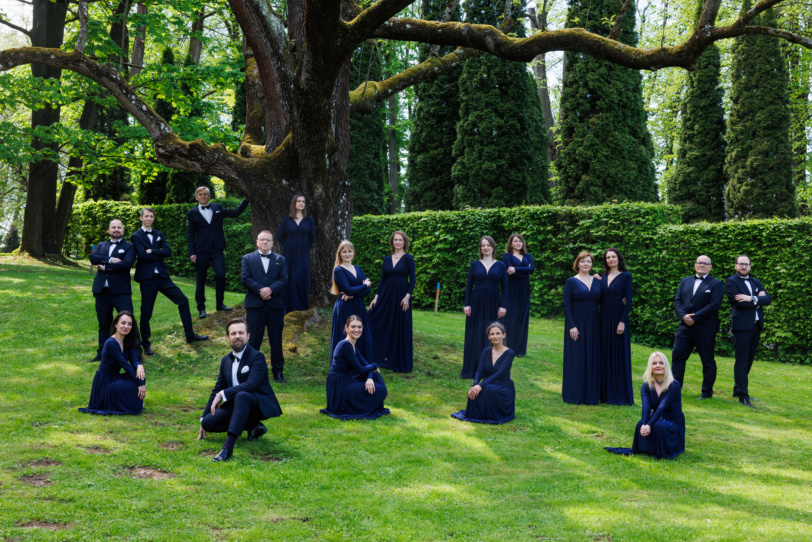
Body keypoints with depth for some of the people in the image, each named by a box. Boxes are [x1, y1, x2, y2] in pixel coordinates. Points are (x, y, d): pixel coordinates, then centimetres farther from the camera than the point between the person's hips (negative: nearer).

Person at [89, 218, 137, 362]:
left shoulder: (129, 247, 4)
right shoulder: (101, 246, 19)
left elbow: (126, 264, -13)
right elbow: (93, 258, 0)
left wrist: (105, 267, -8)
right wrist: (110, 260, -13)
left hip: (121, 291, -4)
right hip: (102, 290, 4)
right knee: (103, 323, 11)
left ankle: (136, 352, -3)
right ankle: (102, 353, 19)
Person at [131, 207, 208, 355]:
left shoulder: (159, 235, 13)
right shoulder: (136, 236, -2)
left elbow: (168, 252, -2)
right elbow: (142, 256, -15)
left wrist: (152, 251, -12)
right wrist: (159, 253, -7)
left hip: (162, 276, 5)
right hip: (147, 279, -5)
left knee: (183, 300, 4)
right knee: (146, 312, 1)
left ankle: (190, 335, 14)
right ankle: (145, 344, 17)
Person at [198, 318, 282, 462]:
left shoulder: (257, 357, -11)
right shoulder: (226, 360, 11)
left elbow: (250, 385, -26)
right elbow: (217, 390, 16)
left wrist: (223, 394, -26)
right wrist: (203, 419, 13)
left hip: (260, 405, -7)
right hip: (237, 405, 7)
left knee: (241, 396, -39)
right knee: (208, 422, -13)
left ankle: (228, 447, -46)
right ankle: (252, 427, -1)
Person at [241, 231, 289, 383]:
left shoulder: (280, 260, 13)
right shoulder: (247, 259, 10)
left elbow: (285, 279, 1)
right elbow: (245, 278, -3)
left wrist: (271, 289, -16)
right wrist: (260, 290, -15)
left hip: (276, 305, 1)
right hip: (255, 305, -1)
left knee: (276, 340, 5)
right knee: (254, 339, 1)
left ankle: (278, 371, 14)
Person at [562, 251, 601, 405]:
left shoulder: (597, 281, 10)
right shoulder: (571, 282, -3)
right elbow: (566, 305, -7)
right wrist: (571, 326, -15)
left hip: (593, 324, 4)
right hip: (577, 323, -4)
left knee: (593, 357, 6)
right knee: (576, 358, -1)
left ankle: (591, 393, 15)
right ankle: (576, 394, 8)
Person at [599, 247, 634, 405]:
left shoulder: (625, 276, -3)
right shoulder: (604, 277, 13)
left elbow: (629, 300, -9)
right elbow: (601, 299, 11)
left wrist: (622, 321, -16)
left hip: (618, 318, -5)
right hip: (604, 318, 6)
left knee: (619, 355, -1)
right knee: (605, 355, 7)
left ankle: (620, 394, 5)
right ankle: (606, 393, 14)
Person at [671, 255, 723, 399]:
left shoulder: (716, 284, -2)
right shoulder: (685, 281, 14)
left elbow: (714, 305, -13)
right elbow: (677, 301, 8)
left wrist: (694, 318, -17)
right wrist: (684, 315, -11)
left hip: (705, 329, -5)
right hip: (685, 327, 5)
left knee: (708, 361, 4)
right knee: (677, 356, 4)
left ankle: (707, 392, 13)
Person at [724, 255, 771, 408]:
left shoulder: (755, 282, 18)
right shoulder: (731, 282, -2)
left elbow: (768, 299, 5)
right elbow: (739, 302, -16)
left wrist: (752, 299, -12)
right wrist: (758, 299, -6)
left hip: (756, 326, 7)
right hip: (742, 326, -6)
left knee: (748, 360, 11)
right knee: (741, 361, -7)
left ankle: (738, 389, 22)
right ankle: (743, 395, -7)